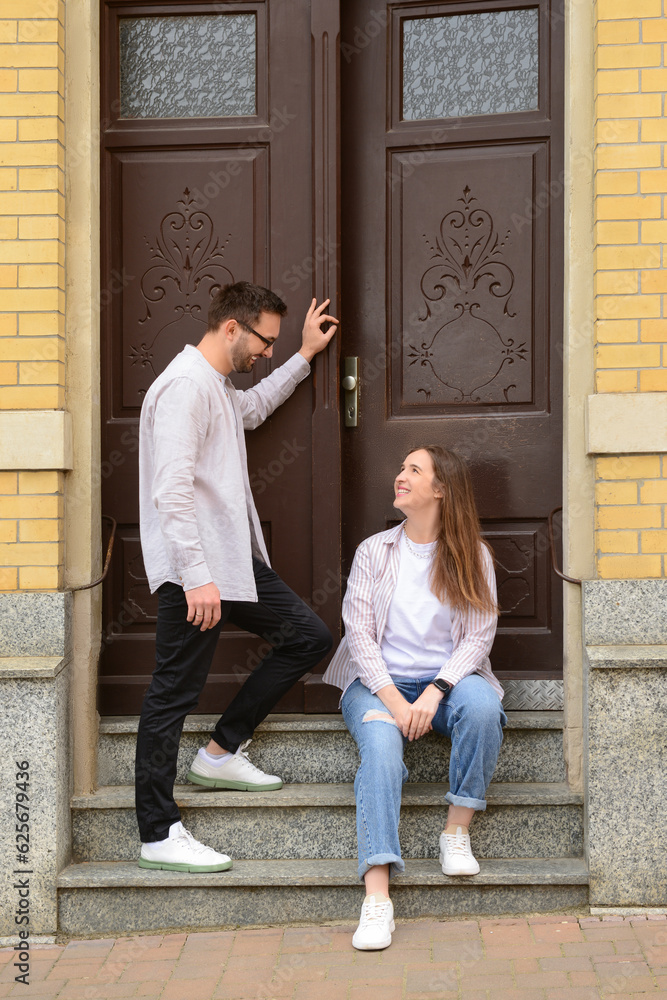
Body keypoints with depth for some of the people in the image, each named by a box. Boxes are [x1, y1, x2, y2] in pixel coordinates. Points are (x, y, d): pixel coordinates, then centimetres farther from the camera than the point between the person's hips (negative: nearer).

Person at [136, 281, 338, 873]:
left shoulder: (216, 386, 19)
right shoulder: (185, 385, -15)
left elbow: (253, 408, 45)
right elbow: (172, 491, -23)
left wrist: (305, 356, 42)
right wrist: (197, 577, -26)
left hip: (233, 561, 10)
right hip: (194, 570, -10)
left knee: (309, 636, 10)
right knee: (174, 695, -4)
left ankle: (222, 753, 17)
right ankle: (159, 835, 3)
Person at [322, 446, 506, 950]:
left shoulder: (473, 557, 5)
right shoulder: (375, 551, 6)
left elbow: (479, 636, -3)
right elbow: (359, 633, -2)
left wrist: (435, 692, -20)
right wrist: (393, 699, -17)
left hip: (446, 679, 1)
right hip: (378, 681, 0)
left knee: (482, 705, -34)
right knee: (381, 742, -33)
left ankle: (457, 832, -17)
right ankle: (377, 895, -41)